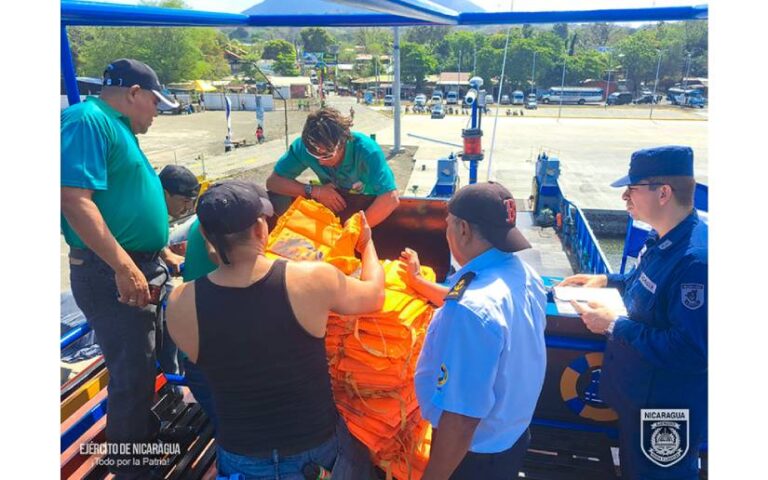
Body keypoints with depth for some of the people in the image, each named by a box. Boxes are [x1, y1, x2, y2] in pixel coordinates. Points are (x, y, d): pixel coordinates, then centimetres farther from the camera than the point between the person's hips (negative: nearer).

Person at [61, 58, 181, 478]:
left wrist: (160, 253, 26)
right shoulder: (87, 120, -15)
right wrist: (124, 266, -27)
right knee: (132, 371, 0)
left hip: (138, 265, 10)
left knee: (141, 363, 24)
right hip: (111, 273, -10)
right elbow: (75, 199, -26)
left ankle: (146, 431, 44)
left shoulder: (116, 127, 15)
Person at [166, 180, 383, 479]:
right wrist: (366, 243, 16)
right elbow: (374, 295, -2)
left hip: (243, 451, 1)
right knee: (355, 456, 32)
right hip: (318, 435, 0)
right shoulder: (314, 279, -23)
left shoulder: (181, 304, -18)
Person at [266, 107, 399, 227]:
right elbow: (273, 181, -18)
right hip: (334, 207, 2)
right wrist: (314, 191, -30)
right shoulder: (304, 146, -22)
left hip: (369, 207, -2)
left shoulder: (365, 149, -32)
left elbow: (391, 199, -41)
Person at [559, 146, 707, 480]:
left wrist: (614, 326, -27)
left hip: (668, 407, -9)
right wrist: (606, 281, 5)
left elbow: (692, 351, -34)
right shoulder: (663, 238, 0)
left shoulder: (695, 259, -32)